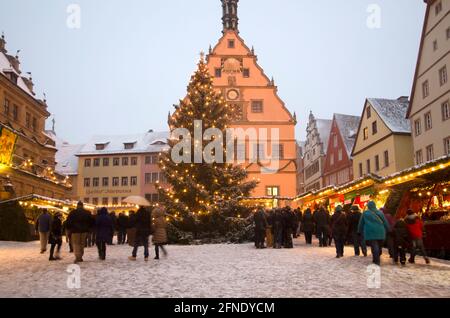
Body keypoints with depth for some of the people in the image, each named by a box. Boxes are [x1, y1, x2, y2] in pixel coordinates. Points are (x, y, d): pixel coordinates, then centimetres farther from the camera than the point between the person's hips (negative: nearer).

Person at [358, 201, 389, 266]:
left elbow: (361, 223, 10)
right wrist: (386, 231, 20)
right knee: (379, 247, 15)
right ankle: (377, 260, 23)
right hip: (380, 233, 3)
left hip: (370, 233, -3)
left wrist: (360, 231, 23)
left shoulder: (365, 213, 2)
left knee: (374, 247, -8)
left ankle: (377, 261, -15)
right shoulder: (380, 213, 9)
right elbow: (385, 223, 12)